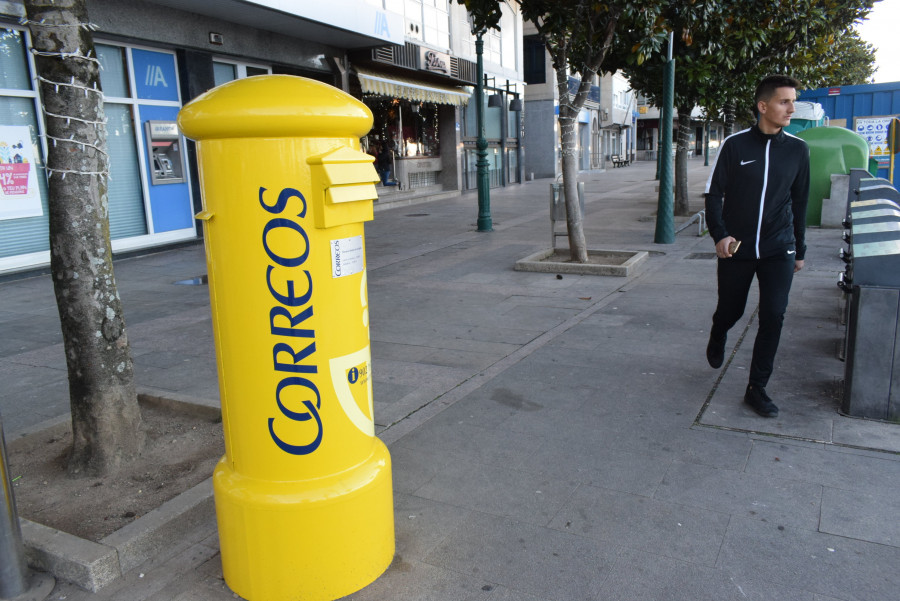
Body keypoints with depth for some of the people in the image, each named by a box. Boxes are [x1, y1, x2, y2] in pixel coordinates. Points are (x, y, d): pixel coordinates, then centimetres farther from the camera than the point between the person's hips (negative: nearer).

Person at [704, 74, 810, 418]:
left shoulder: (798, 150, 4)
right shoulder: (735, 145, -4)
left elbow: (799, 203, 11)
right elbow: (713, 193, -2)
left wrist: (799, 250, 14)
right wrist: (719, 234, -16)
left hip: (778, 251, 2)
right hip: (736, 249, -1)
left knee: (773, 316, -7)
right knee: (730, 311, 10)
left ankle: (757, 388, 6)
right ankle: (717, 338, 48)